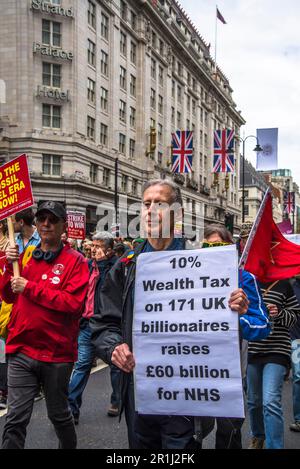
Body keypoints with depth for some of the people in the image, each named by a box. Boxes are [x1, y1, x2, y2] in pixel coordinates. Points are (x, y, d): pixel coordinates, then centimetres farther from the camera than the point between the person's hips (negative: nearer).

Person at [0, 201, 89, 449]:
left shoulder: (75, 261, -6)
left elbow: (73, 302, -18)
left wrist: (29, 287, -18)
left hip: (57, 354, -2)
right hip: (21, 351, 3)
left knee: (59, 414, 17)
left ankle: (70, 446, 42)